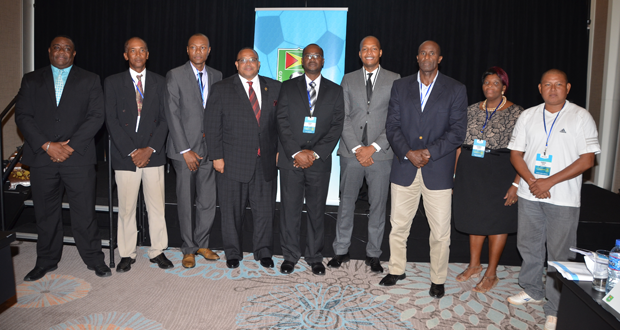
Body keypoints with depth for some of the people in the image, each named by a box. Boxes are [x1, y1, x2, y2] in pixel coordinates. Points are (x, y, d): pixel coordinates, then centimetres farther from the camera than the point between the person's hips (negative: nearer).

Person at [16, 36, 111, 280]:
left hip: (78, 157, -2)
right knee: (45, 213, 11)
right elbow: (22, 117, 3)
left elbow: (96, 117, -2)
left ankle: (94, 259, 15)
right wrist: (47, 145, -10)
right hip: (42, 158, 2)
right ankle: (46, 261, 26)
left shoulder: (90, 81, 7)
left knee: (85, 212, 0)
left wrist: (71, 146, -11)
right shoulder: (31, 80, 12)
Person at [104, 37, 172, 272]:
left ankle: (157, 251, 18)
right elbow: (111, 121, -2)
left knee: (157, 205, 5)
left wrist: (150, 149, -8)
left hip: (153, 154, 1)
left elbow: (164, 119, 3)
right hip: (125, 155, -1)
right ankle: (127, 254, 18)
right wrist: (131, 151, -10)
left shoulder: (159, 82, 9)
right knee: (126, 207, 5)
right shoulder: (113, 83, 5)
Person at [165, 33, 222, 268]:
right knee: (186, 201, 4)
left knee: (208, 201, 7)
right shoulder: (175, 75, -3)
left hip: (209, 147, 4)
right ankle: (188, 249, 19)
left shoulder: (216, 76, 10)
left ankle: (201, 244, 25)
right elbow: (172, 115, -8)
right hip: (185, 148, -3)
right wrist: (185, 150, -12)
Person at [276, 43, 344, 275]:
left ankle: (315, 257, 21)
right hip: (291, 160, 0)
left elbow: (336, 126, 1)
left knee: (317, 210, 7)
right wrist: (296, 153, -11)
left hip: (319, 160, 0)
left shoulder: (335, 91, 9)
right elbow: (282, 122, 0)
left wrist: (315, 154, -10)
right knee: (290, 209, 4)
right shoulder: (288, 87, 8)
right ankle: (290, 255, 19)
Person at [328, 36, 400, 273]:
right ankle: (341, 251, 20)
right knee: (346, 202, 7)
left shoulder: (394, 80, 4)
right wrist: (356, 148, -9)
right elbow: (343, 118, 3)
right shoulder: (348, 80, 10)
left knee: (378, 205, 6)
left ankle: (373, 255, 20)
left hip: (380, 154, -1)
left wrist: (373, 147, -11)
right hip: (351, 153, 1)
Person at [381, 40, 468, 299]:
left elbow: (457, 131, -4)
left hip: (438, 170, -2)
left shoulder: (455, 90, 3)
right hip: (404, 168, 2)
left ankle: (438, 279, 22)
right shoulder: (400, 86, 8)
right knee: (398, 224, 12)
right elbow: (392, 126, 2)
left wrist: (429, 152, -15)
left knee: (440, 231, 4)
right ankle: (397, 269, 31)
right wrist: (408, 153, -13)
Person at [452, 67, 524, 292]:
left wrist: (517, 183, -16)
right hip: (470, 169, 4)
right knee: (474, 217, 14)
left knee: (497, 221, 5)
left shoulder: (516, 113, -7)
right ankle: (474, 265, 30)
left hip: (500, 171, -4)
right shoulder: (472, 110, 6)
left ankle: (491, 274, 18)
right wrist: (455, 175, 6)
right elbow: (460, 144, 8)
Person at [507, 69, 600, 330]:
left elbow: (587, 160, -8)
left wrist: (550, 182, -15)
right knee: (528, 245, 14)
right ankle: (532, 290, 35)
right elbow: (516, 154, 6)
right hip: (529, 194, 4)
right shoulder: (528, 116, 8)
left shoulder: (581, 117, -3)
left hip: (563, 199, -4)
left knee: (560, 253, 1)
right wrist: (532, 181, -9)